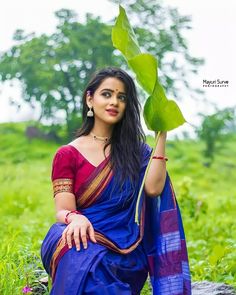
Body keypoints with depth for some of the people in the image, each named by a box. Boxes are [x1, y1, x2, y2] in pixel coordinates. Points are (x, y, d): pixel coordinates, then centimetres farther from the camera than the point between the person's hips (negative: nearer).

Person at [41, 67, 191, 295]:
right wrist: (75, 218, -27)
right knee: (82, 256, -38)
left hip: (127, 255, 1)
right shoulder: (68, 154, 8)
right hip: (87, 242, 0)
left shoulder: (135, 151, 14)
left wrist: (161, 135, -5)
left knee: (94, 262, -35)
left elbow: (153, 188, -6)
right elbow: (62, 212, -2)